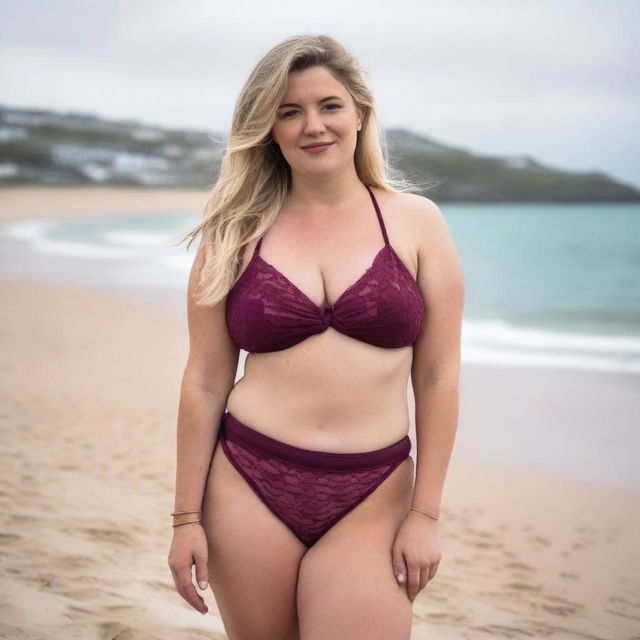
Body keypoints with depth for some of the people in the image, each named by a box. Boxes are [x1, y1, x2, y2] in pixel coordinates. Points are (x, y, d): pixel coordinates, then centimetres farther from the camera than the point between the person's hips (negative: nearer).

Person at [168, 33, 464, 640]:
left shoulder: (415, 223, 2)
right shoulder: (234, 234, 3)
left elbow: (437, 377, 1)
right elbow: (204, 383, 3)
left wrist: (425, 512, -1)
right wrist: (187, 517, 3)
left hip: (370, 499, 0)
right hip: (249, 484, 1)